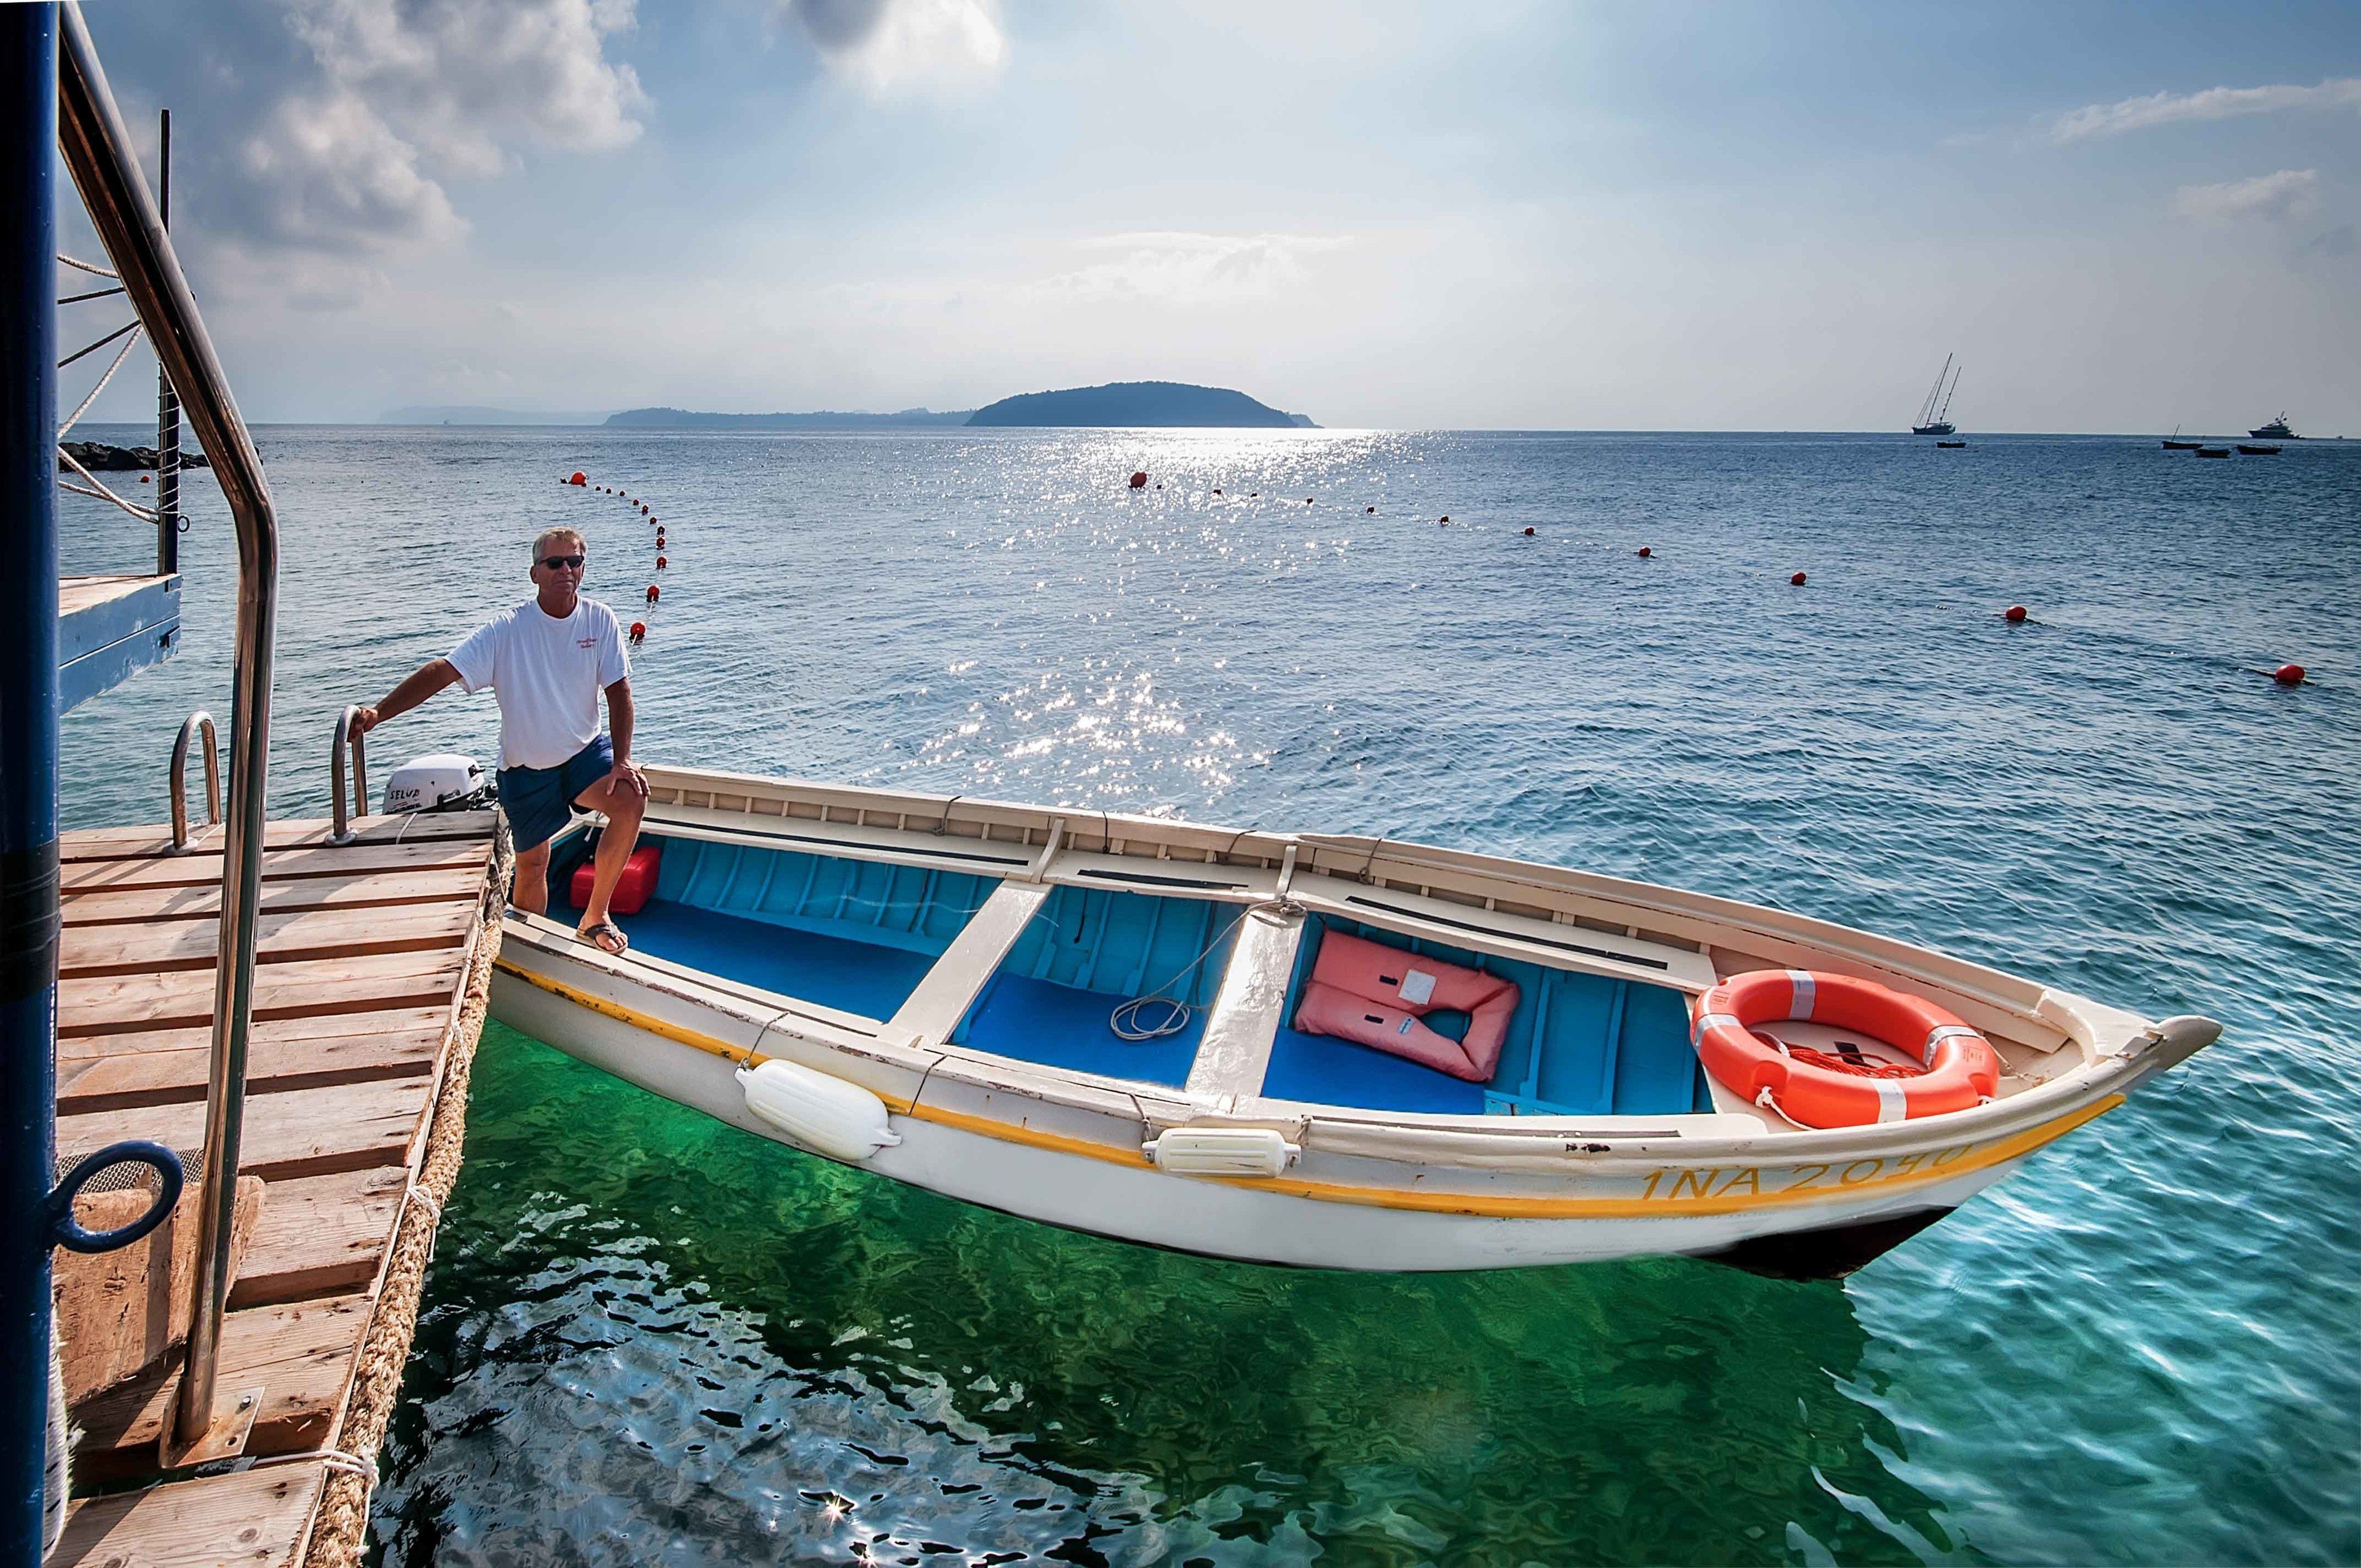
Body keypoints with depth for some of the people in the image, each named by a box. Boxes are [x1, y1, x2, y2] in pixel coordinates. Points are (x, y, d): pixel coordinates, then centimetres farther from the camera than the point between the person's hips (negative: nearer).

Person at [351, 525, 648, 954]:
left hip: (584, 751, 1)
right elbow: (442, 671, -20)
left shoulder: (600, 621, -8)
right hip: (525, 767, -1)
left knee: (631, 800, -28)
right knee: (531, 866, 6)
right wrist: (377, 713, -32)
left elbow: (618, 691, -9)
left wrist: (622, 759, -20)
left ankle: (594, 918, -12)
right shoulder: (507, 630, -14)